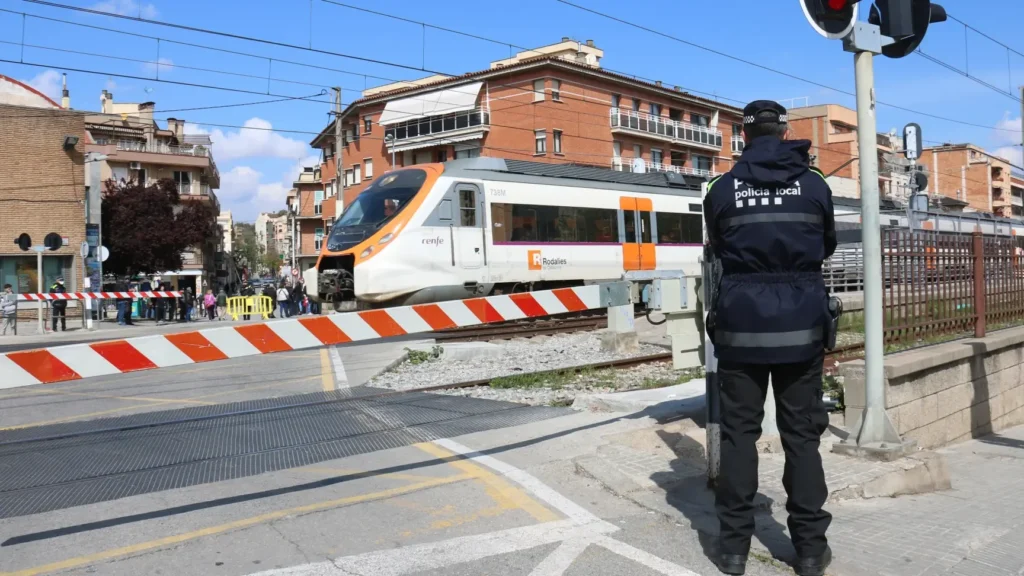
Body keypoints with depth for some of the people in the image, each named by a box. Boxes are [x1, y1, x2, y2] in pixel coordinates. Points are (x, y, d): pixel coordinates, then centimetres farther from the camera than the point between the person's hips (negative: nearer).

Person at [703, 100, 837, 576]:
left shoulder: (723, 189, 0)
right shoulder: (814, 185, 2)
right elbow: (827, 246, 17)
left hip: (741, 321, 0)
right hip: (800, 321, 1)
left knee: (739, 432, 7)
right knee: (801, 434, 8)